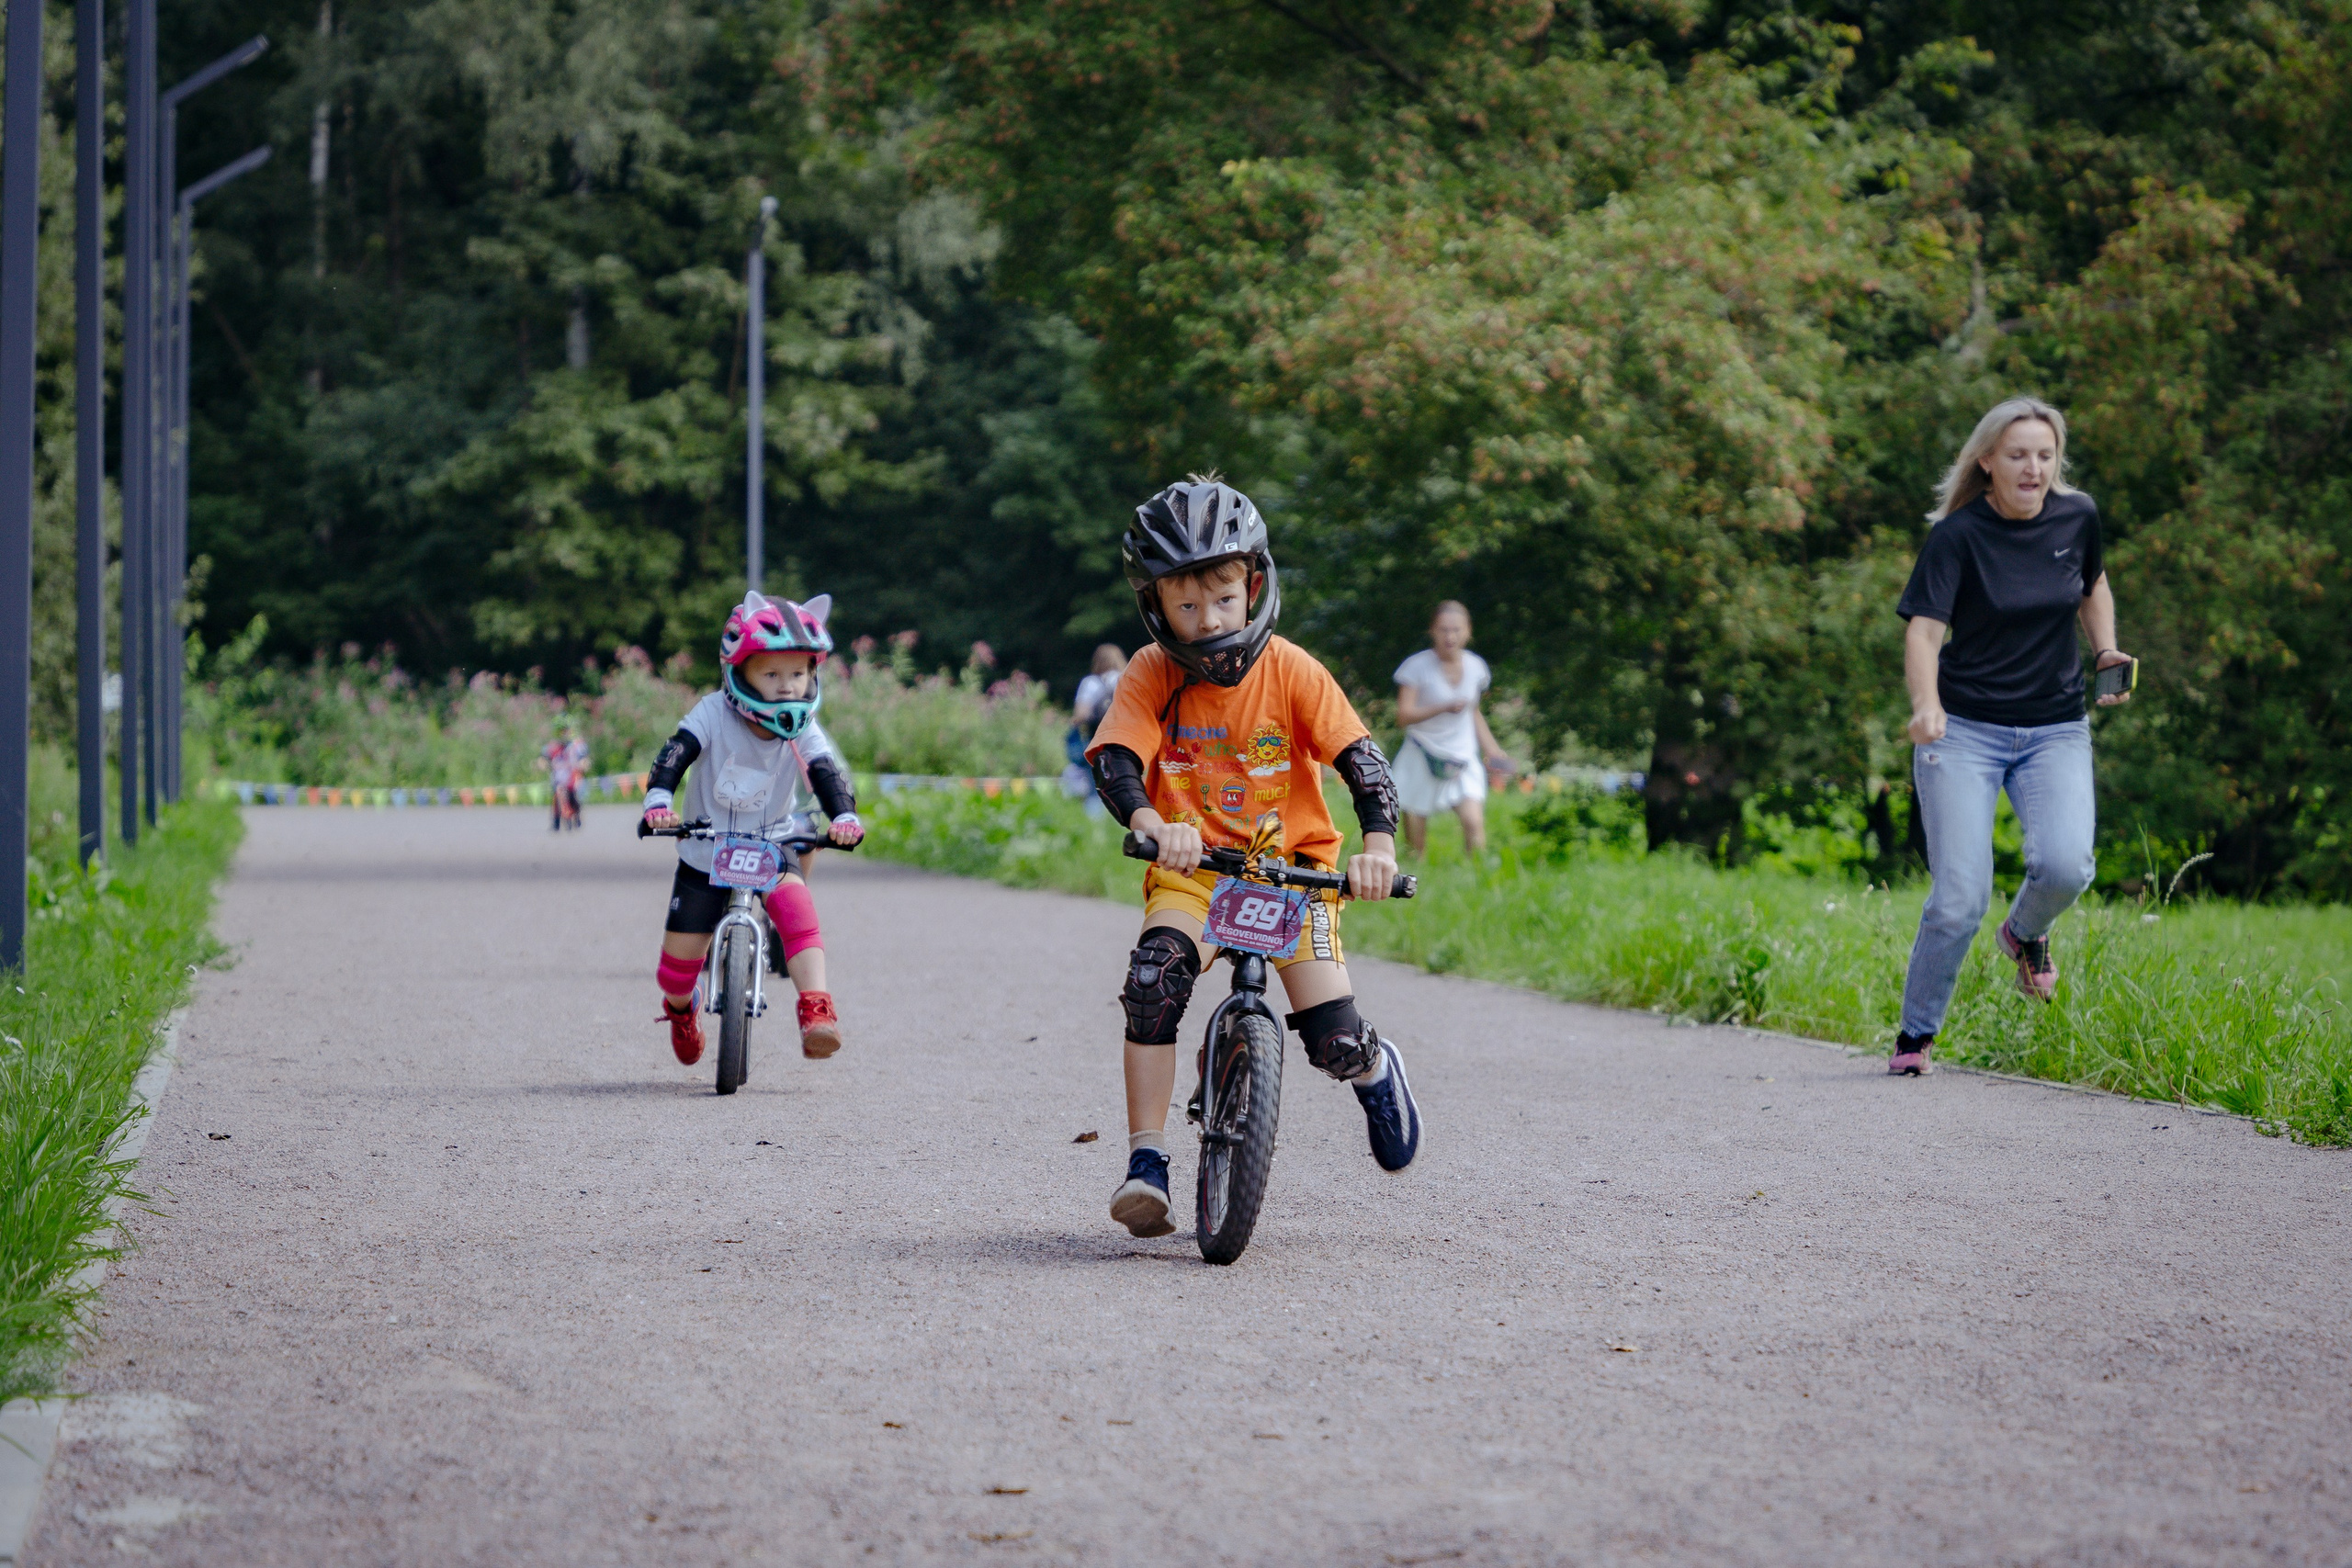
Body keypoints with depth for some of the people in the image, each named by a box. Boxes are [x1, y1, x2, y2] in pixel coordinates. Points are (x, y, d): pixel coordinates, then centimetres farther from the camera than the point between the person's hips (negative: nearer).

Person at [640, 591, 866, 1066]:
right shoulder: (714, 714, -16)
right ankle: (680, 1008, 36)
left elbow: (828, 773, -20)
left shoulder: (803, 732, -10)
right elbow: (674, 755, -27)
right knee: (681, 954, 0)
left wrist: (844, 816, -41)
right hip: (705, 854, 0)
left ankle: (817, 1010, -35)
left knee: (795, 904, -31)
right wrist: (659, 801, -46)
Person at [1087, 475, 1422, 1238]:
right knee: (1156, 970, -30)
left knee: (1336, 1041, -12)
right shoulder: (1151, 676, -9)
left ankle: (1374, 1066, 28)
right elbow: (1115, 763, -22)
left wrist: (1379, 844, -34)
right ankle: (1145, 1161, -23)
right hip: (1192, 865, 0)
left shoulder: (1292, 671, -10)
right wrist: (1154, 825, -43)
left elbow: (1362, 760, -16)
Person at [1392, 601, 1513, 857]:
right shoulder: (1417, 666, -9)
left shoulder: (1476, 667, 5)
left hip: (1463, 758, 3)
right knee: (1415, 835, -1)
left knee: (1474, 822, -18)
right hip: (1422, 757, -2)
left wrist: (1491, 748, 11)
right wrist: (1445, 707, -27)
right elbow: (1404, 715, -16)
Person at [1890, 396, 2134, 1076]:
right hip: (1965, 731, -3)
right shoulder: (1958, 535, -11)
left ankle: (2026, 933, 14)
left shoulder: (2078, 517, 1)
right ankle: (1915, 1037, 12)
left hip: (2056, 732, 3)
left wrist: (2106, 653, 4)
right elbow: (1924, 629, -21)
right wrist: (1926, 705, -40)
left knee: (2065, 866, -22)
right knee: (1959, 903, -10)